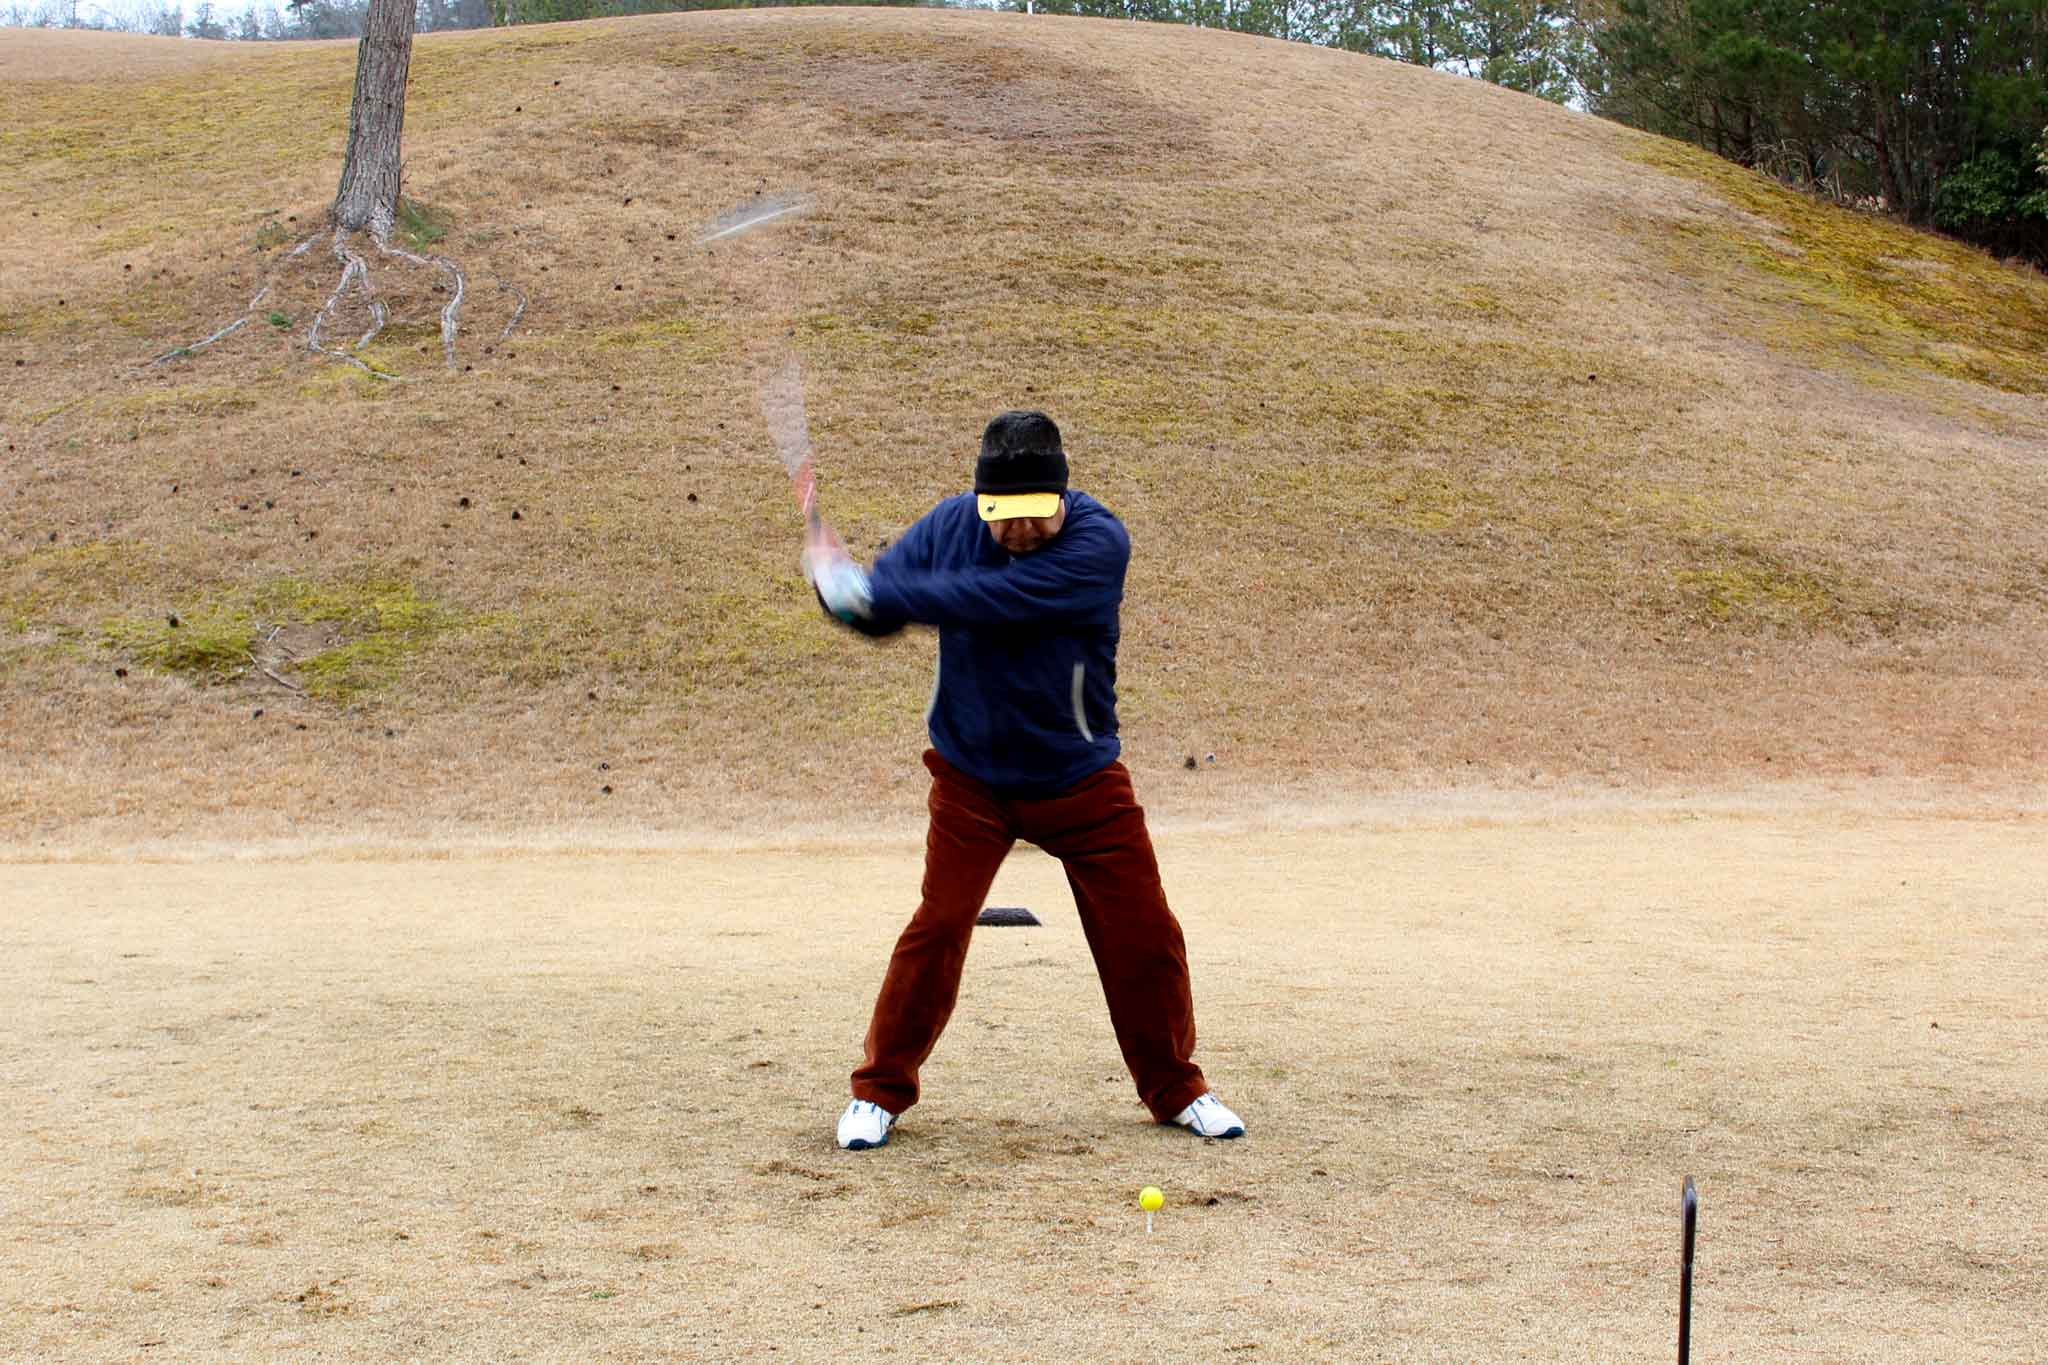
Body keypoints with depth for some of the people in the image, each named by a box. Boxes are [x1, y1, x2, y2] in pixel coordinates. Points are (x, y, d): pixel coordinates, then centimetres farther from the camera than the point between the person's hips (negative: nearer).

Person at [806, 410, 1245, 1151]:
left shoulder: (1098, 542, -22)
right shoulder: (948, 526, -8)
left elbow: (989, 600, -32)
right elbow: (880, 605, -4)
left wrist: (870, 592, -32)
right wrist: (839, 583, -28)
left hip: (1080, 777, -1)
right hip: (971, 774, 1)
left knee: (1143, 932, 1)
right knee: (938, 926, -8)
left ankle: (1175, 1088, 21)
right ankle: (880, 1090, 8)